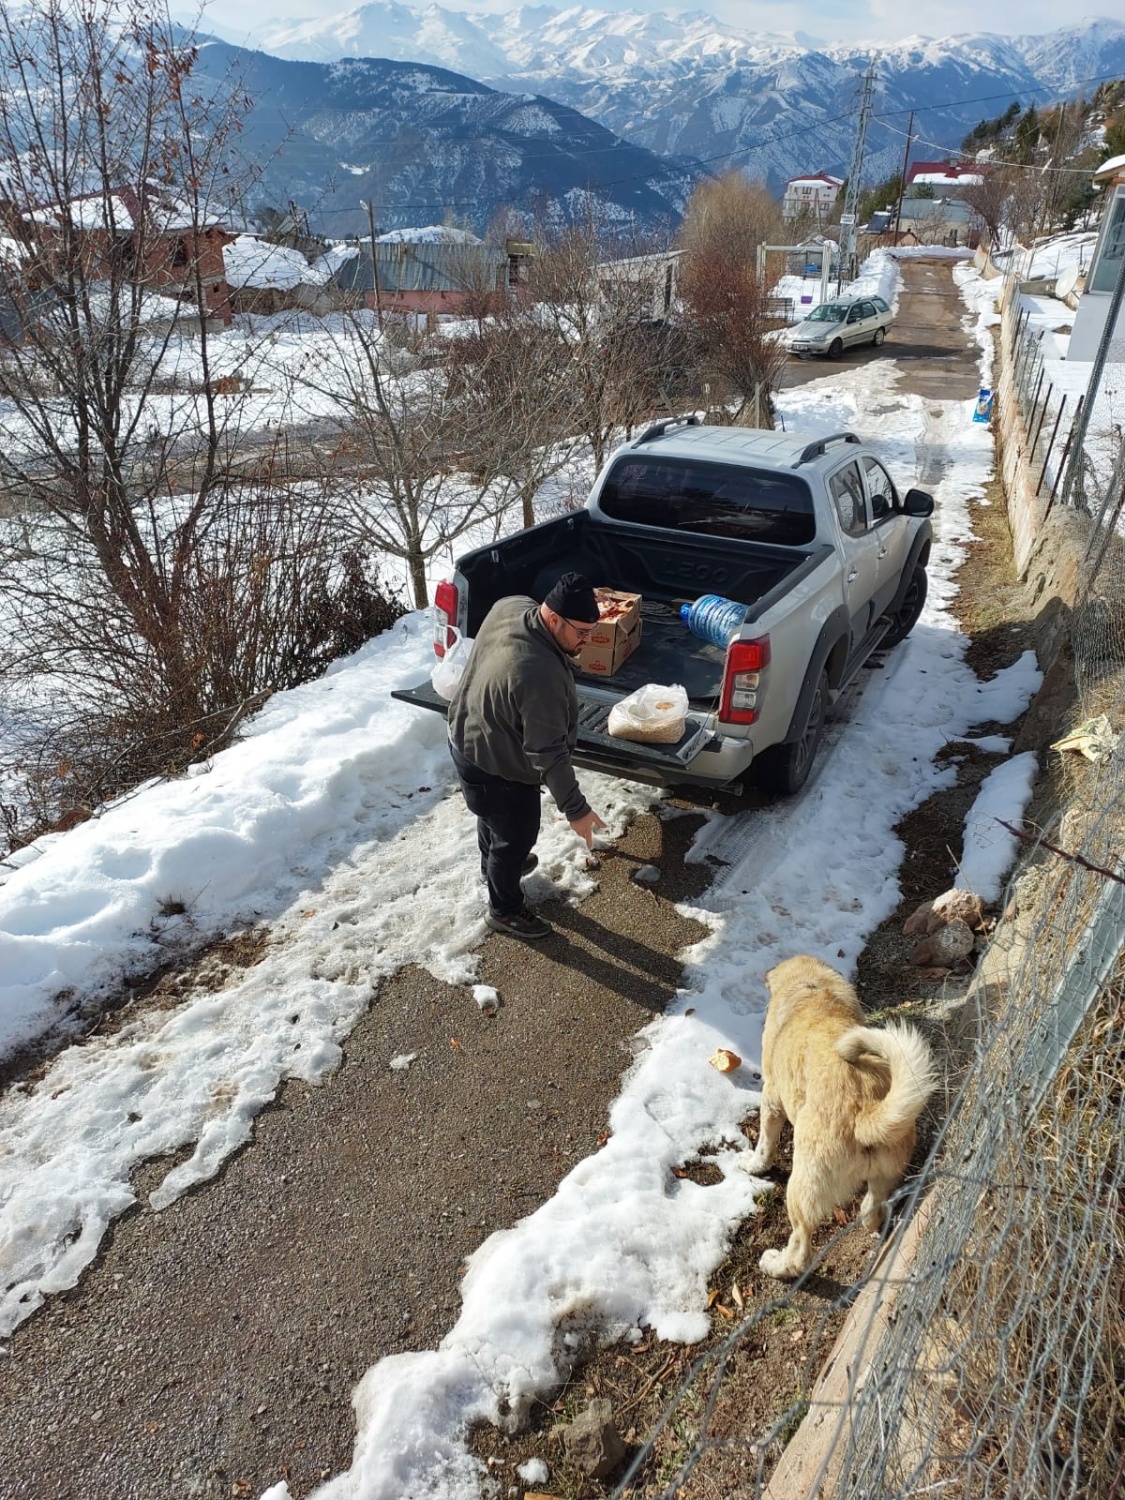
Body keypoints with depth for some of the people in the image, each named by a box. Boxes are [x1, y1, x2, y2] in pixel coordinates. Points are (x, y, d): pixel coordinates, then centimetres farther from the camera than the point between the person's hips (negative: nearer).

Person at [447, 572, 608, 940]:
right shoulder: (540, 676, -40)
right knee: (516, 837, 15)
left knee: (493, 818, 33)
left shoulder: (511, 606, -15)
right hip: (497, 766, -9)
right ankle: (504, 911, 38)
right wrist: (575, 809, -24)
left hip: (468, 740, 9)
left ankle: (495, 865, 60)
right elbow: (547, 753, -32)